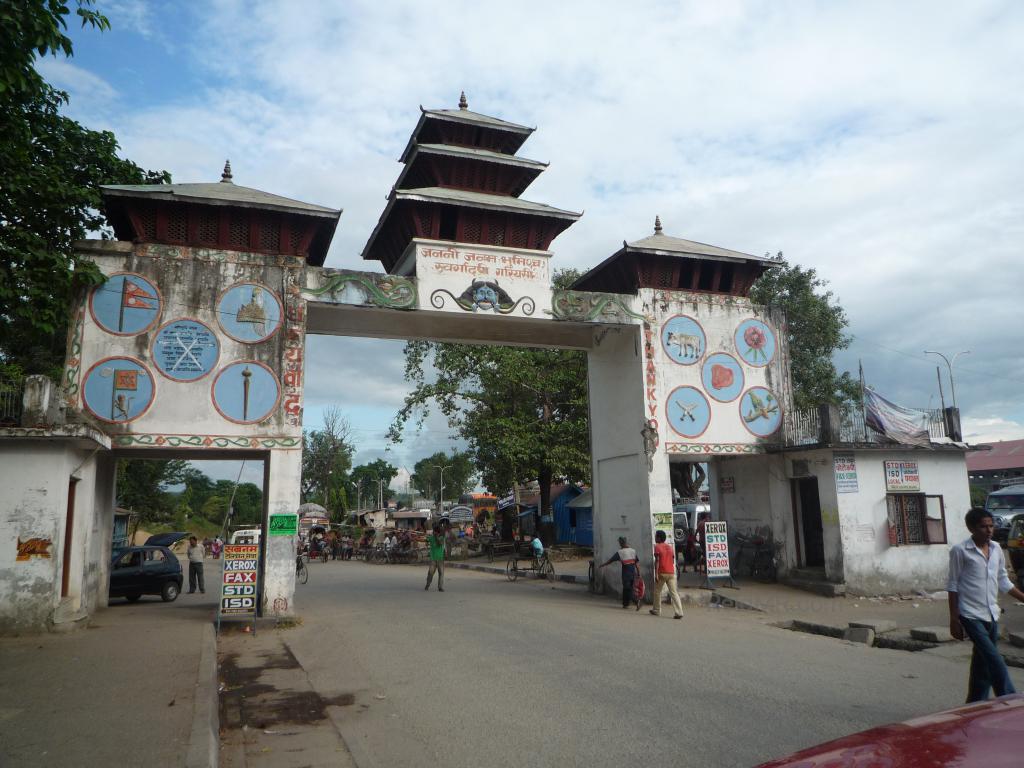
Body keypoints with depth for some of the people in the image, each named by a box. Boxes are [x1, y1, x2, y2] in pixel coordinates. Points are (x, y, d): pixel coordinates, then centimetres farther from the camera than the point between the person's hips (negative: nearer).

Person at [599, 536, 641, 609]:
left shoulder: (620, 552, -7)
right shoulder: (633, 551, 5)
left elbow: (610, 560, -1)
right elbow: (637, 563, 3)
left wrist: (601, 565, 11)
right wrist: (638, 574, 6)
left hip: (626, 573, -5)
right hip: (633, 573, 5)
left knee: (628, 589, 1)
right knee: (626, 588, 16)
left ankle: (636, 600, -16)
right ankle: (625, 604, 21)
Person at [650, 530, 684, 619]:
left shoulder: (657, 547, -4)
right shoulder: (671, 547, 13)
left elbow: (657, 561, -12)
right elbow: (673, 561, 16)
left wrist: (656, 574, -14)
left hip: (662, 573, -4)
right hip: (671, 573, 4)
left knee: (657, 591, 13)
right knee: (674, 592, 0)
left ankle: (656, 610, 22)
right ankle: (679, 612, -11)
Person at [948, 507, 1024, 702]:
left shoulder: (996, 549, 9)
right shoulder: (960, 551, -9)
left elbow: (1003, 582, 20)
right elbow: (953, 585, -5)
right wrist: (954, 619, -7)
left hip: (991, 616, 6)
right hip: (971, 616, -6)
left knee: (983, 663, 11)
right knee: (994, 660, -13)